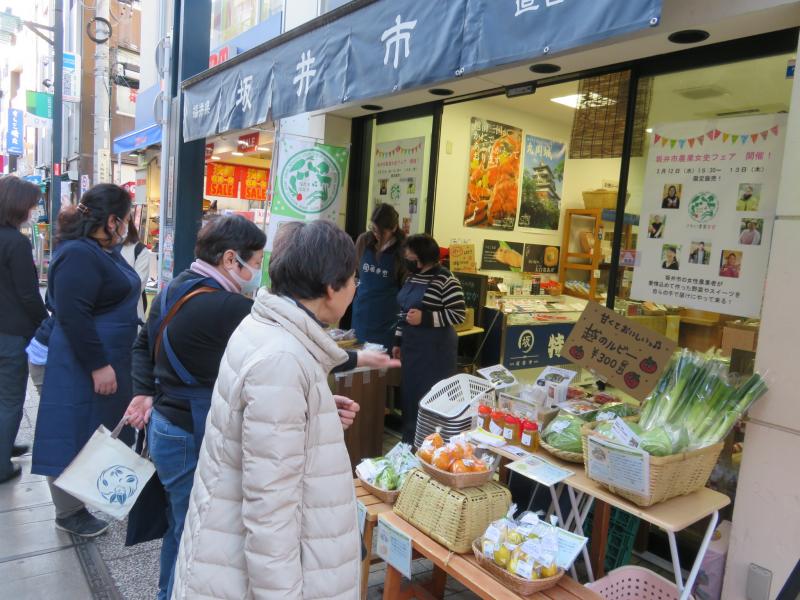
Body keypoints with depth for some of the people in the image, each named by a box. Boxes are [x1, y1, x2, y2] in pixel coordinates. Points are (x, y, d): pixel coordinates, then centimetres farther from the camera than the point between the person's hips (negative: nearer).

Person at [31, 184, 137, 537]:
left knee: (97, 434, 21)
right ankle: (69, 513, 19)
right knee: (74, 437, 4)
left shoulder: (104, 251, 11)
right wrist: (98, 365, -25)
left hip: (108, 360, 10)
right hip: (82, 367, -10)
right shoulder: (78, 255, -22)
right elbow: (72, 316, -27)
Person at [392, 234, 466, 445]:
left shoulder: (445, 280, -14)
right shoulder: (412, 278, 10)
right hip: (412, 346, 8)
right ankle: (409, 443, 29)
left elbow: (459, 314, -16)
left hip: (435, 349, -8)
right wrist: (398, 341, 17)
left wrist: (424, 318, -22)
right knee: (409, 395, 14)